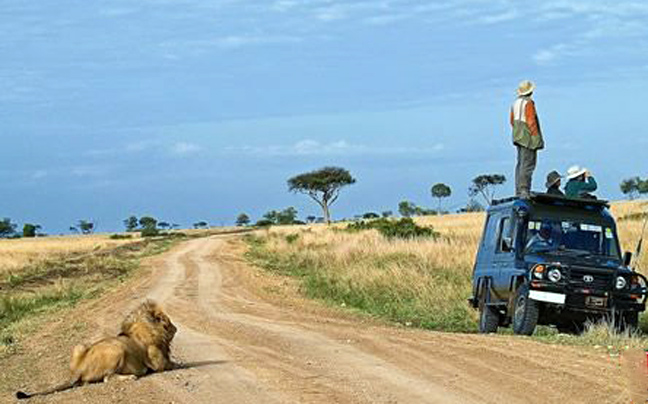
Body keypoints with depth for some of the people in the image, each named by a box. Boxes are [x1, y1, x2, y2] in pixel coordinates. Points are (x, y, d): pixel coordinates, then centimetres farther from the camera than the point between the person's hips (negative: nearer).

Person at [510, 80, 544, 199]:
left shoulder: (516, 103, 13)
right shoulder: (528, 103, -13)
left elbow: (512, 121, 18)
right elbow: (531, 121, -16)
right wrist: (536, 137, -13)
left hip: (518, 136, 9)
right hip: (528, 137, -9)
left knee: (520, 163, 13)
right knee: (528, 164, -10)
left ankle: (518, 190, 13)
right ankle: (524, 190, -17)